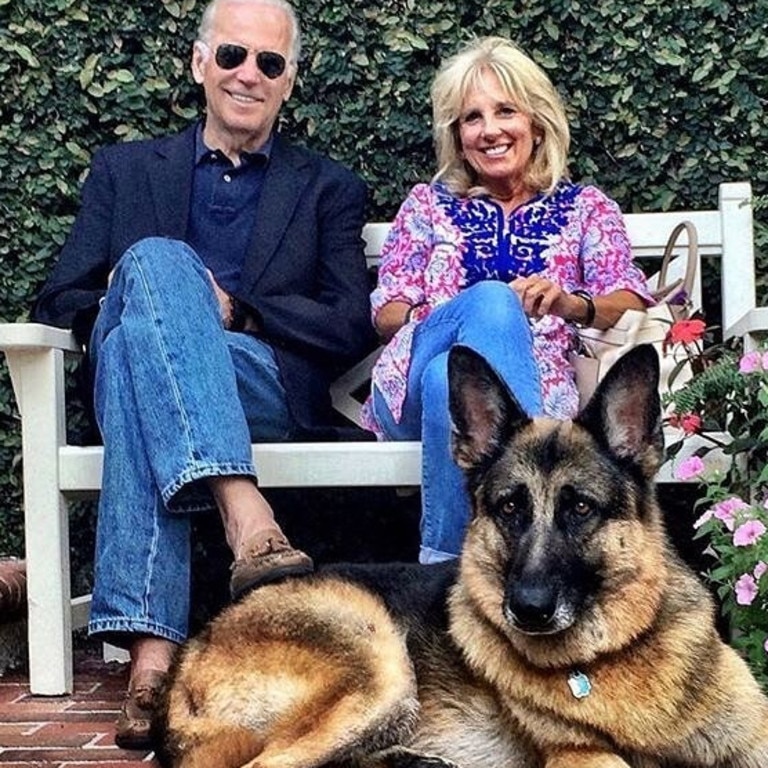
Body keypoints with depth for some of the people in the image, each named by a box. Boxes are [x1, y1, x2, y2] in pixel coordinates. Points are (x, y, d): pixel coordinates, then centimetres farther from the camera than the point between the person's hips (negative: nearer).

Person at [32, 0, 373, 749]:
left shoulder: (329, 190, 20)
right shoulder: (124, 169, 23)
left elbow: (352, 329, 6)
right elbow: (57, 305, 15)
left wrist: (231, 307, -7)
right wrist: (158, 289, -3)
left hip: (271, 392, -1)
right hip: (130, 366, 1)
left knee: (136, 342, -34)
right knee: (157, 259, -33)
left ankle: (150, 646, -46)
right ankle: (248, 522, -50)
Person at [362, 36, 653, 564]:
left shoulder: (585, 209, 21)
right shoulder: (428, 204, 24)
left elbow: (633, 306, 6)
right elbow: (386, 313, 13)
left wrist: (571, 305, -18)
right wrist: (441, 317, -11)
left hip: (537, 391, -1)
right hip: (411, 390, 1)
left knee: (446, 379, -39)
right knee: (492, 298, -35)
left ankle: (444, 560, -40)